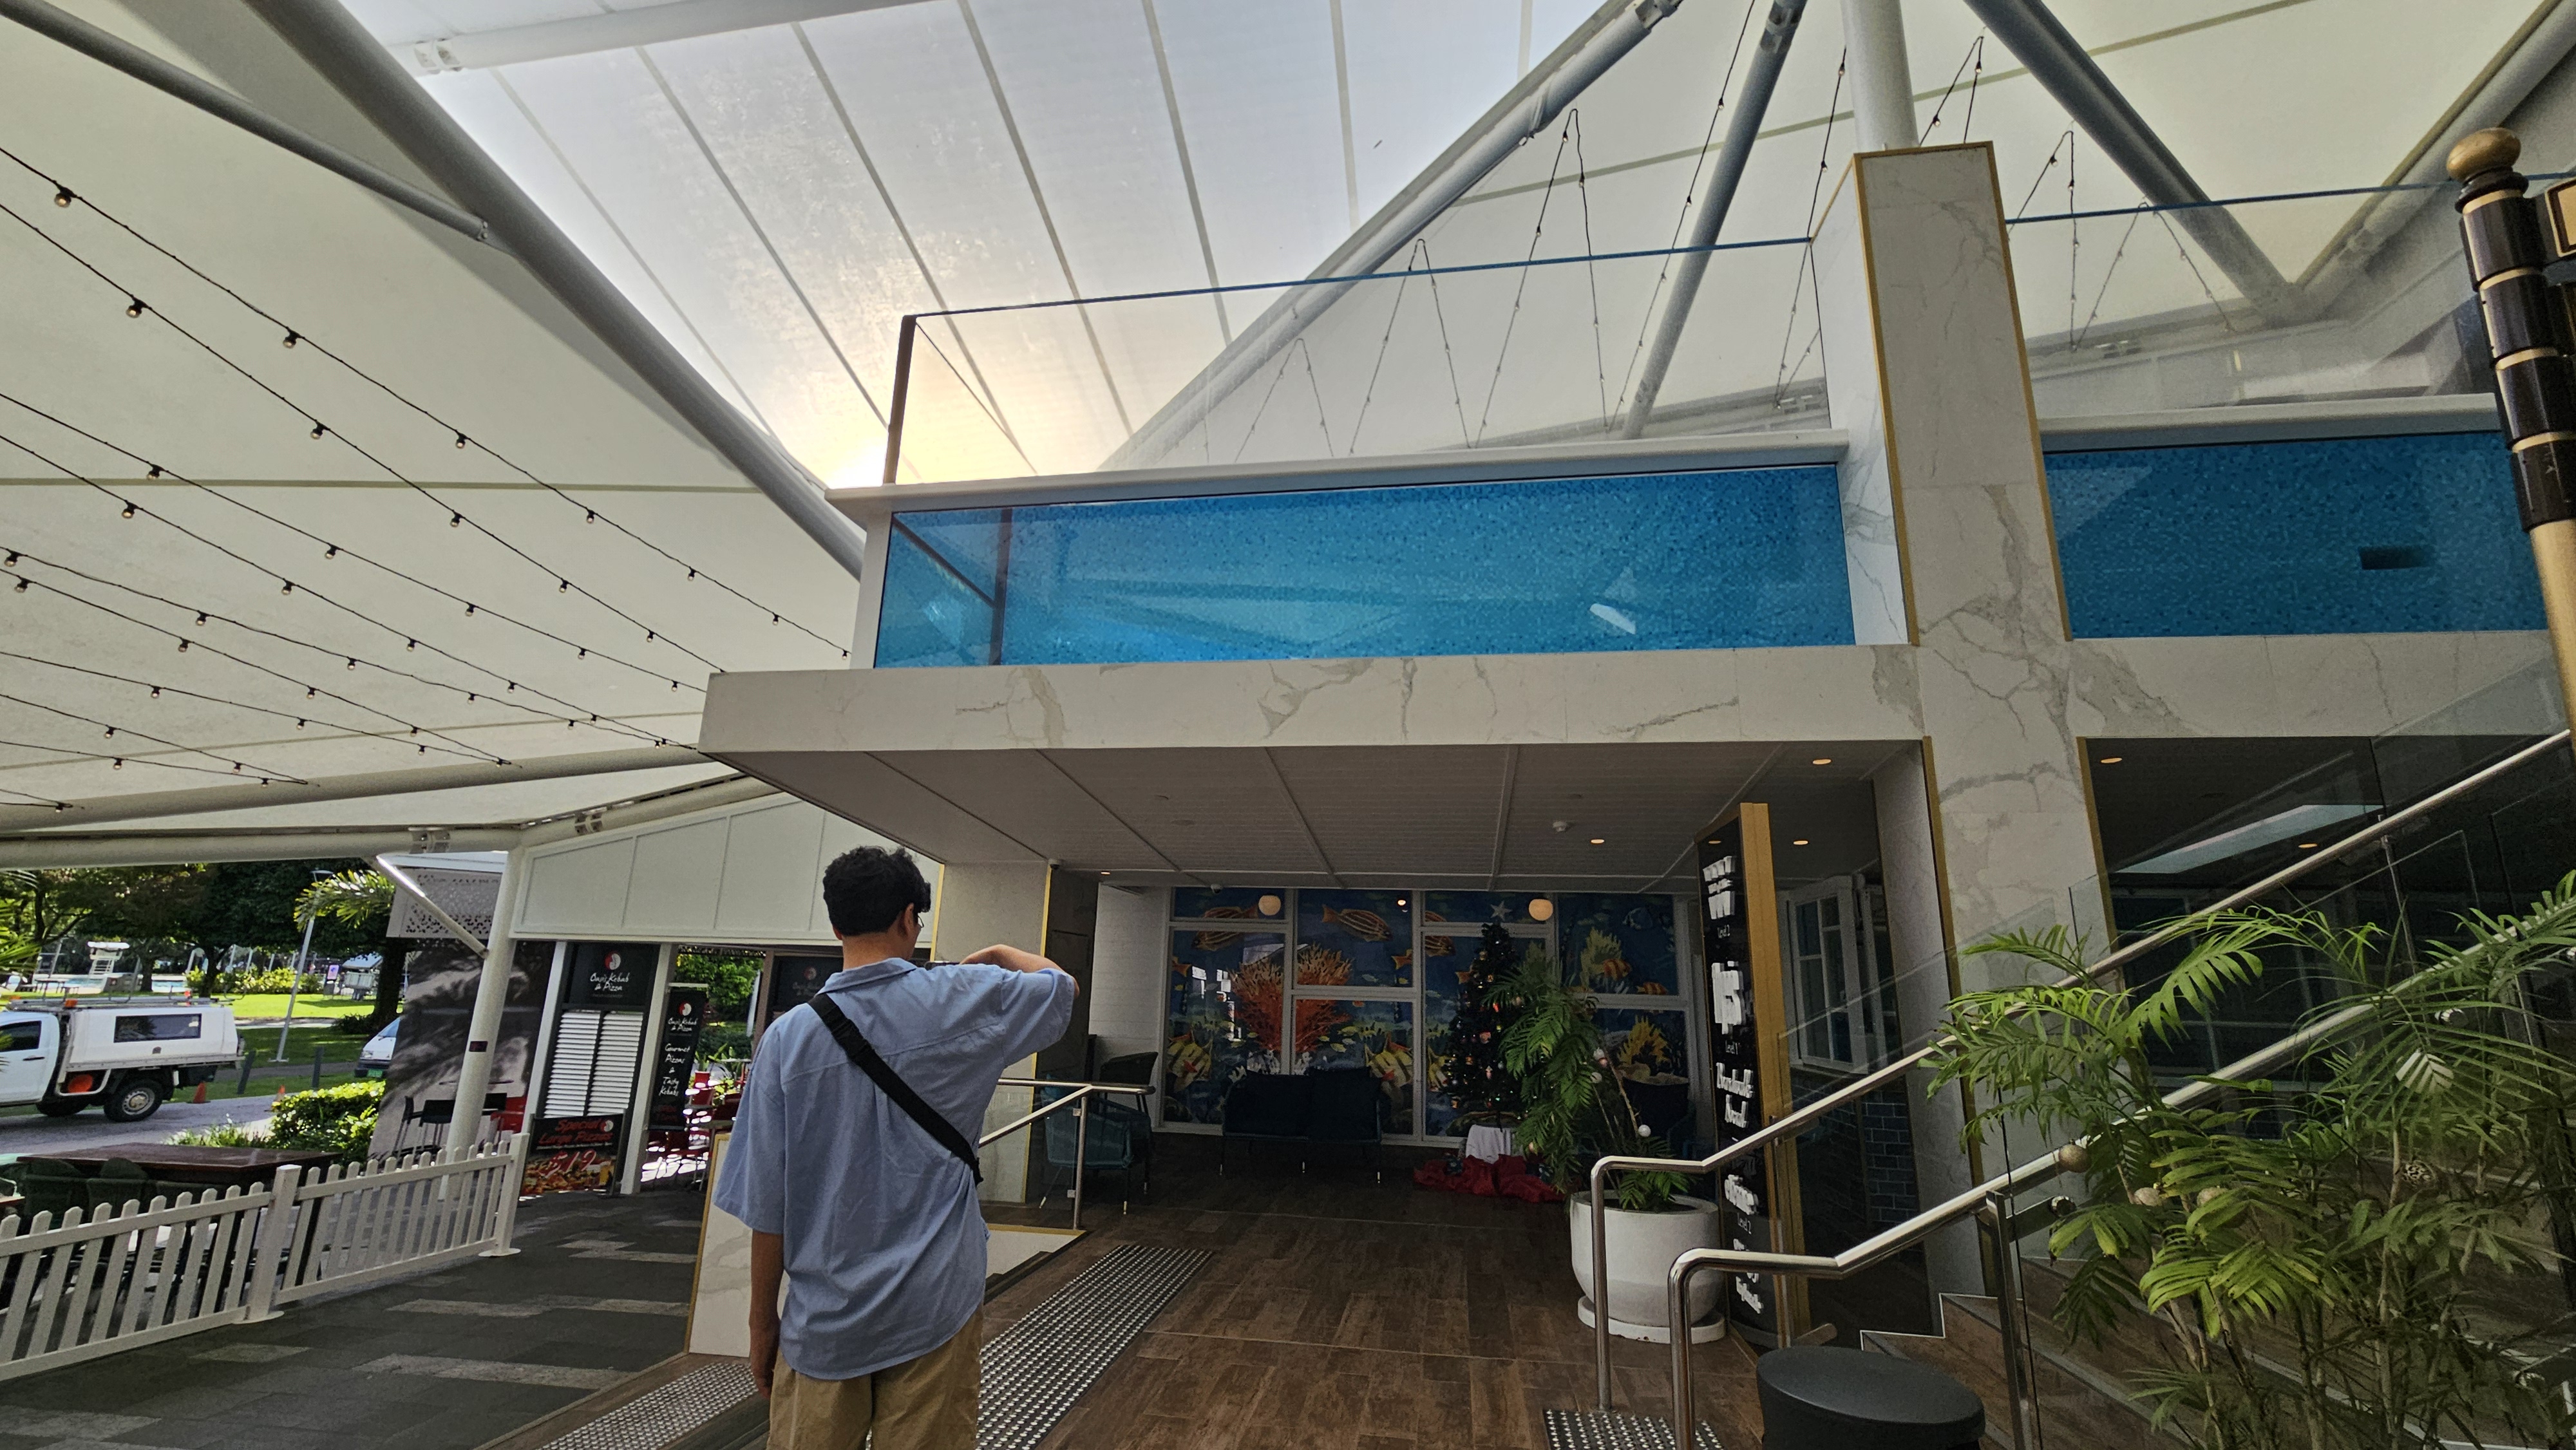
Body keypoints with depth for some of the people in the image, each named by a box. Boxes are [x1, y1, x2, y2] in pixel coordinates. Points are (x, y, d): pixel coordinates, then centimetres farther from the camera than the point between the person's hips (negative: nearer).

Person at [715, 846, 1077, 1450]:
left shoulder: (789, 1035, -8)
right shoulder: (956, 1000, -12)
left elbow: (766, 1202, -3)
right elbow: (1062, 987, 6)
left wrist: (762, 1320, 9)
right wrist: (1000, 953, 23)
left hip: (824, 1319, 1)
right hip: (933, 1309, -1)